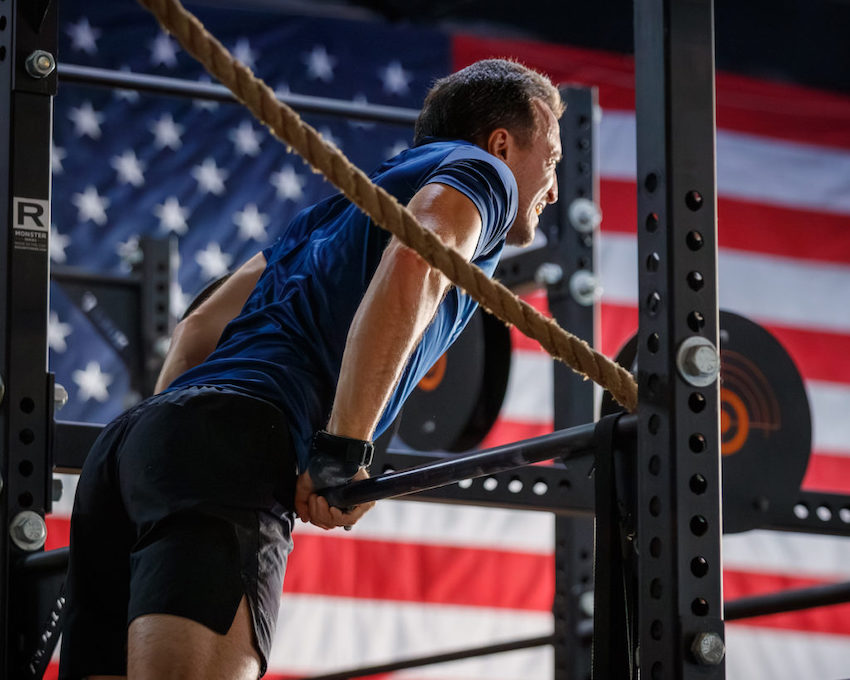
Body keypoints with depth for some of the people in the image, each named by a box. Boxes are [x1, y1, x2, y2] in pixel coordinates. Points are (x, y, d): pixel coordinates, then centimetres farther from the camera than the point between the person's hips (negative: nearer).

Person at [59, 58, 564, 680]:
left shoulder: (343, 203, 38)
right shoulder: (481, 170, 15)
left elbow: (198, 330, 31)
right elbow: (412, 265, -9)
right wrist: (344, 449, -14)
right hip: (238, 445, -8)